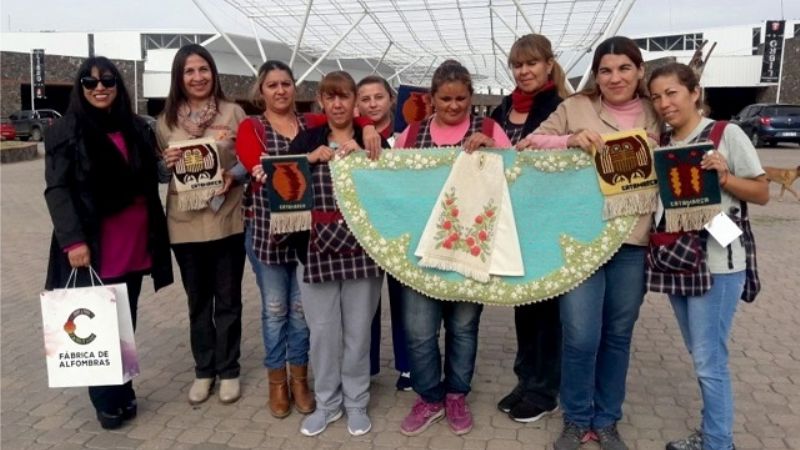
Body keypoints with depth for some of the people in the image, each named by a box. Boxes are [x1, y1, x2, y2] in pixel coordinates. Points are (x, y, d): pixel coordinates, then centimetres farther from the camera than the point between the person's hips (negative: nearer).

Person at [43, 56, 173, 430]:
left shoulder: (137, 129, 11)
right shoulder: (66, 131, -2)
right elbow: (57, 190, -9)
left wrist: (155, 238, 11)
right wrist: (73, 240, -19)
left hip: (132, 248, 4)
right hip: (92, 250, -4)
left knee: (125, 325, 13)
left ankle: (122, 393, 29)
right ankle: (107, 402, 20)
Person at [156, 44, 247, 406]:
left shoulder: (234, 113, -1)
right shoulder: (166, 121, 5)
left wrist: (234, 177, -17)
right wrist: (166, 164, -10)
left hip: (228, 220, -2)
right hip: (185, 223, 2)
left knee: (227, 301, 9)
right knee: (198, 302, 14)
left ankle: (228, 370, 25)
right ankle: (203, 371, 29)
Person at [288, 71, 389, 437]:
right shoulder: (306, 140, 6)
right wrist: (312, 158, -12)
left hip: (361, 249, -1)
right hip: (317, 248, 1)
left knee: (358, 331, 9)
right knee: (322, 331, 8)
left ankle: (356, 402, 27)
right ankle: (326, 403, 27)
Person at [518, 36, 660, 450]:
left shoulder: (656, 115, 10)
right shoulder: (574, 107, 1)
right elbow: (528, 146, -1)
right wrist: (569, 141, -16)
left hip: (633, 241, 3)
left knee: (618, 335, 13)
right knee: (581, 336, -4)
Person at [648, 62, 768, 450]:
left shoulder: (727, 134, -6)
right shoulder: (660, 144, 9)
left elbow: (762, 193, -3)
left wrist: (724, 177, -19)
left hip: (718, 262, -6)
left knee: (709, 360, -2)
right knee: (701, 356, 16)